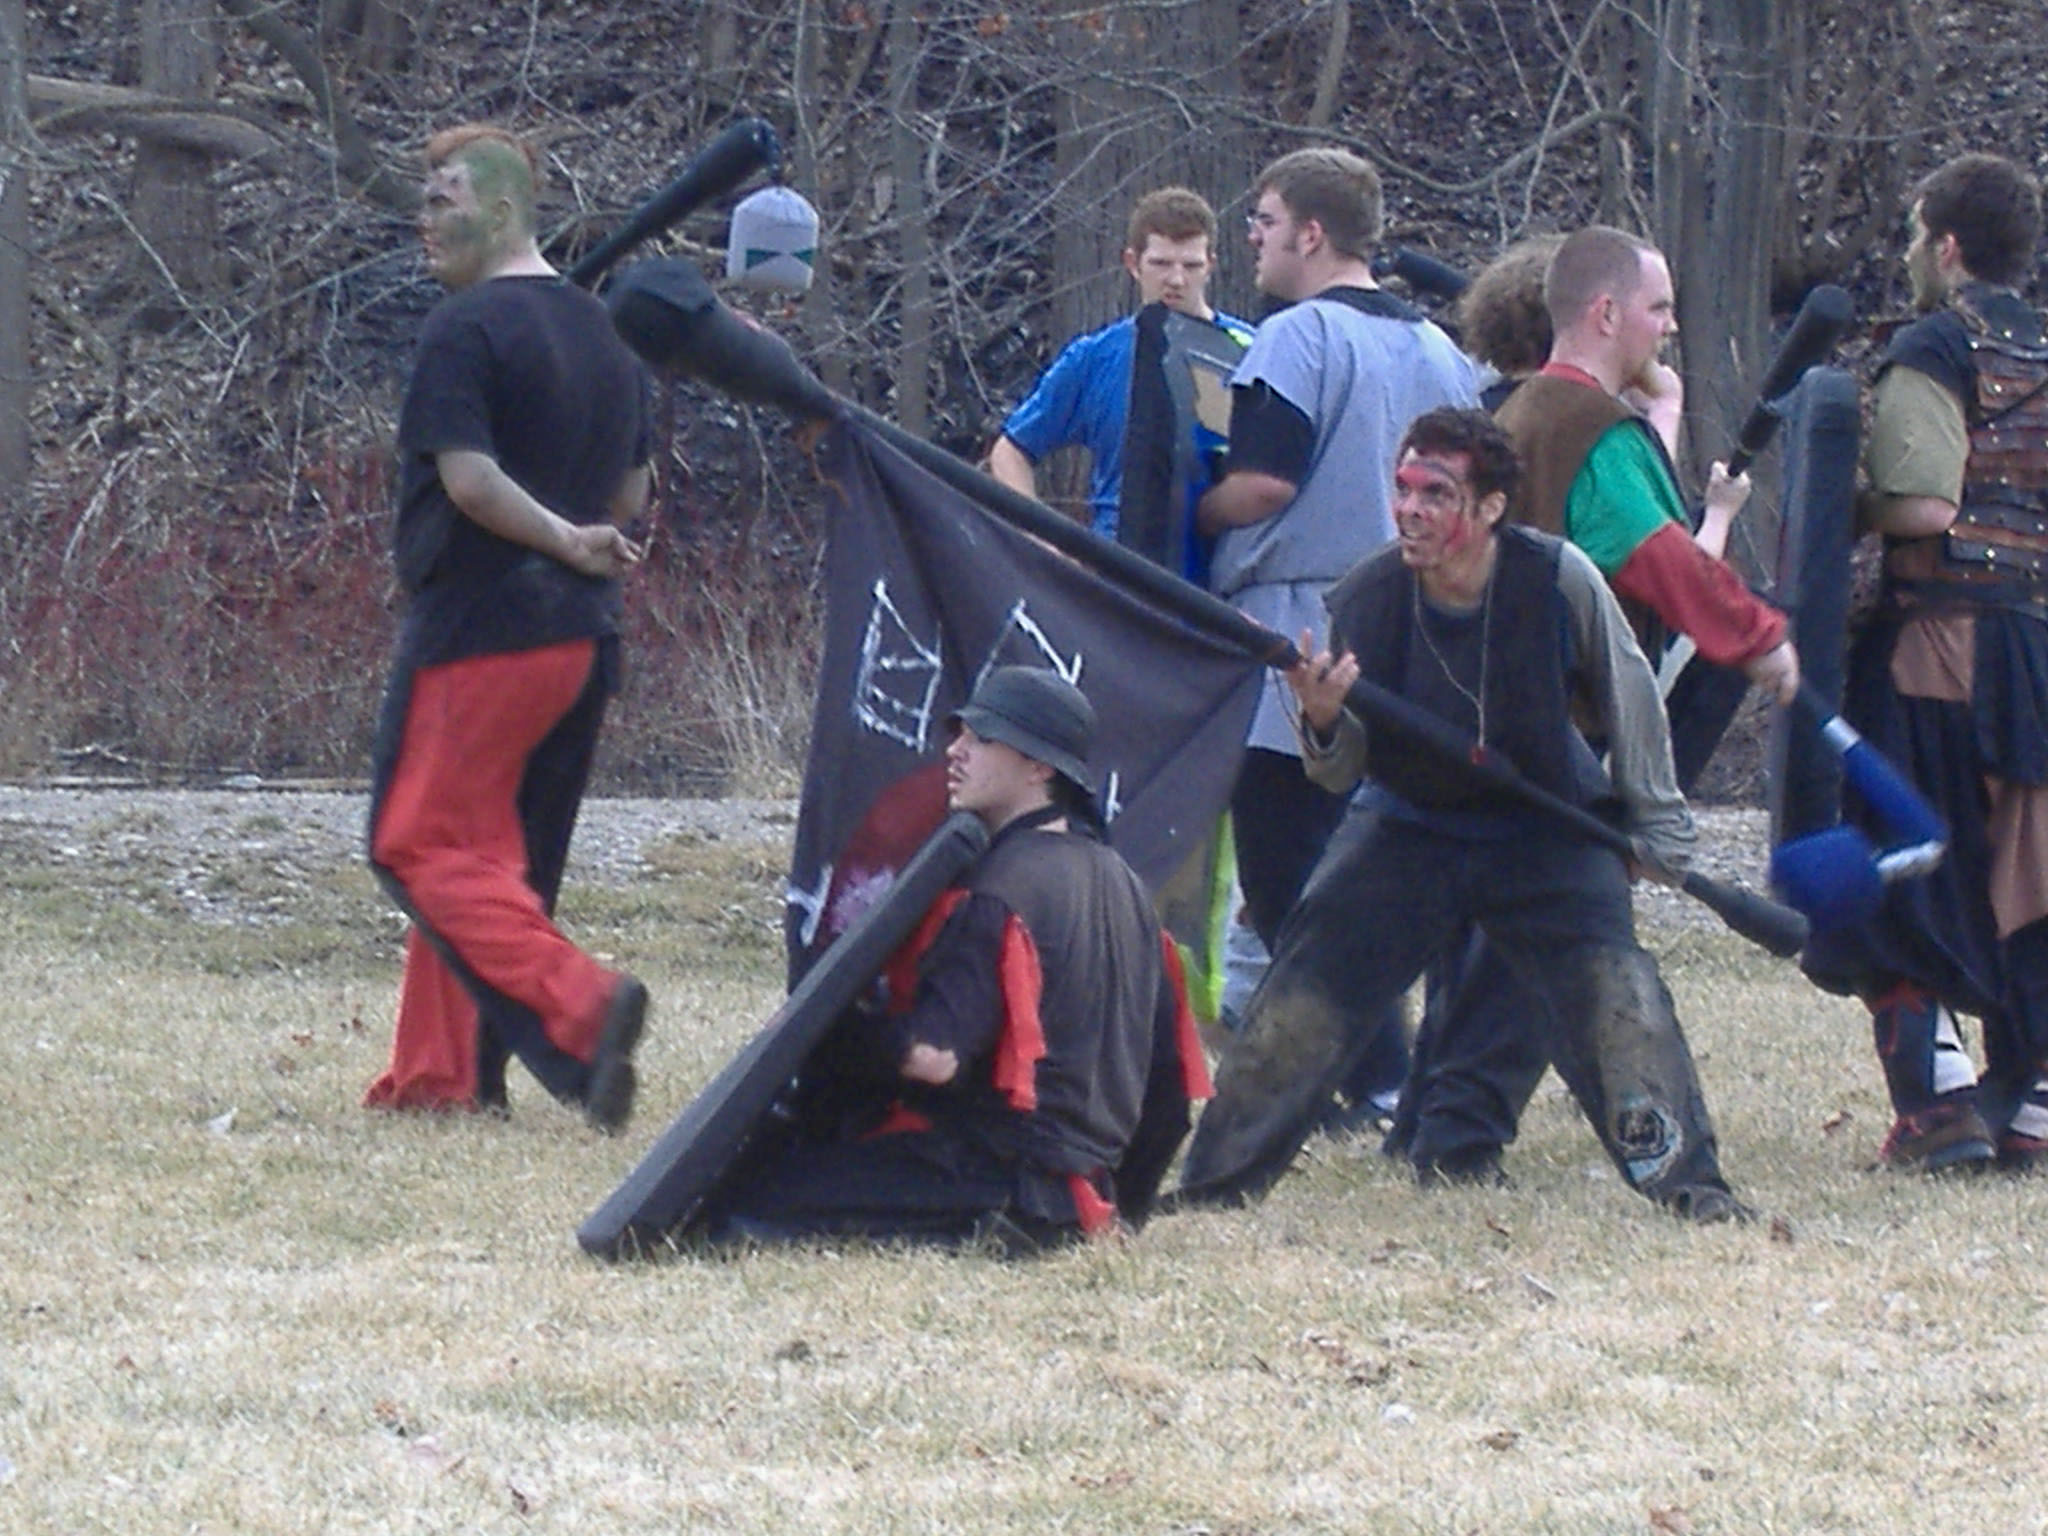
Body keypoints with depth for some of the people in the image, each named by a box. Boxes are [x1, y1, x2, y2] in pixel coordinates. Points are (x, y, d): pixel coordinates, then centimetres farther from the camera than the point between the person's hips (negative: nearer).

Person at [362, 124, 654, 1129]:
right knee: (504, 855, 14)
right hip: (584, 635, 8)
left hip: (477, 631, -8)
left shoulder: (466, 328, -12)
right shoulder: (601, 330, 14)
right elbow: (633, 495, 18)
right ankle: (445, 1077, 15)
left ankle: (582, 1010, -24)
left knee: (425, 847, -6)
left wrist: (560, 539, -12)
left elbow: (468, 475, -21)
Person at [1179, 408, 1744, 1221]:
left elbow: (1627, 699, -4)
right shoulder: (1366, 598, -19)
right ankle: (1213, 1183, 8)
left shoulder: (1557, 581, -22)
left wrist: (1657, 826, 2)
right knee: (1300, 1002, -3)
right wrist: (1323, 725, -34)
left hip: (1548, 829, -2)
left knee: (1613, 996, -18)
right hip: (1406, 827, 2)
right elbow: (1341, 775, -11)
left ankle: (1687, 1183, -9)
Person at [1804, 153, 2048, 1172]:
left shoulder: (1933, 351, -8)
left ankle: (1936, 1099, -10)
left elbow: (1924, 506, -18)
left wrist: (1840, 507, -2)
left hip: (1941, 641, -6)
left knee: (1899, 885, 0)